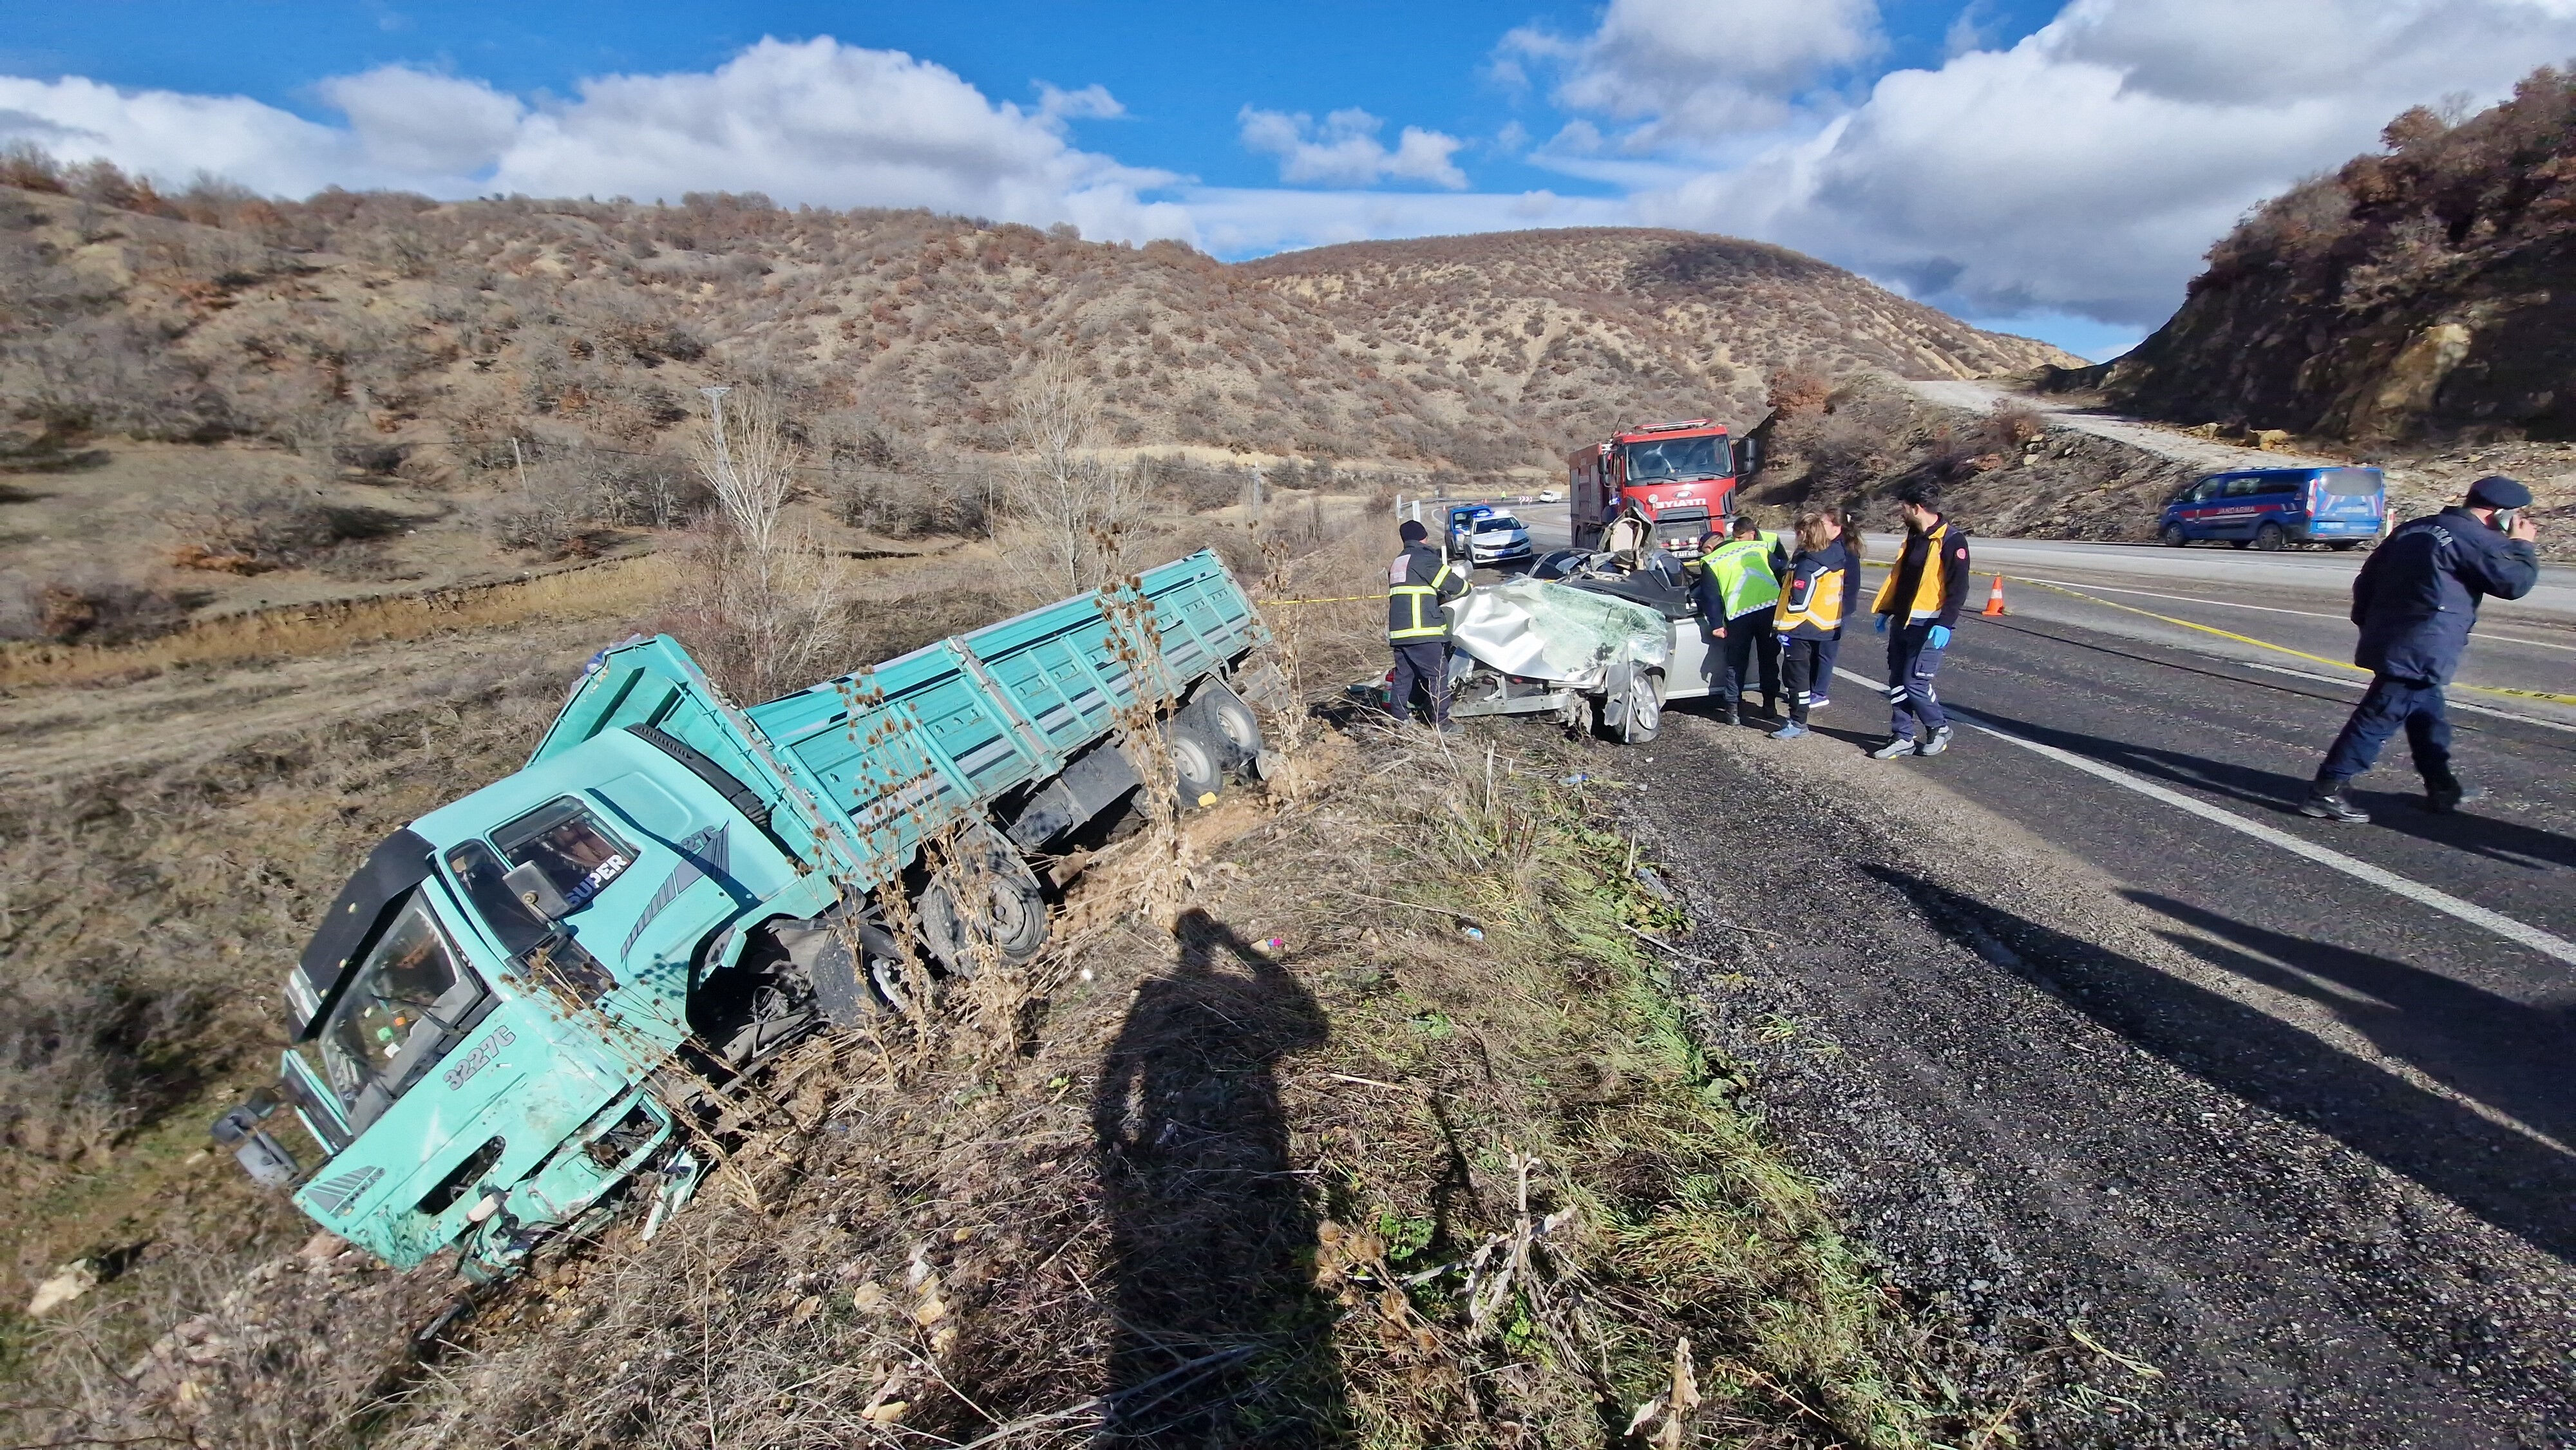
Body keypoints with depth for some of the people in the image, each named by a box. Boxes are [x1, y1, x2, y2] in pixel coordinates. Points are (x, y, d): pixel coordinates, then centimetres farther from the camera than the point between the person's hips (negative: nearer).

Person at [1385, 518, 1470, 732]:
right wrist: (1466, 587, 16)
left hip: (1398, 631, 9)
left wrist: (1441, 597, 27)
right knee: (1438, 675, -4)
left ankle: (1399, 720, 13)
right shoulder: (1425, 558, -4)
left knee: (1403, 676, 12)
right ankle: (1441, 723, -3)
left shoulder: (1397, 562, 23)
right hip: (1421, 630, -8)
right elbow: (1452, 583, -4)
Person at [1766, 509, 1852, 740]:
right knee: (1809, 672, 21)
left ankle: (1798, 723, 2)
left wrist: (1784, 628, -19)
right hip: (1824, 625, 10)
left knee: (1796, 676, -2)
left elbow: (1799, 603, -25)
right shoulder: (1837, 554, -2)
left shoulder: (1807, 565, -25)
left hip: (1801, 628, -9)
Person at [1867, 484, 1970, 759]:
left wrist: (1945, 623, -24)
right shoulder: (1913, 536, 13)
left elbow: (1958, 587, -17)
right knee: (1897, 682, 8)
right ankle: (1902, 738, 17)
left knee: (1915, 683, -6)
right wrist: (1885, 611, 19)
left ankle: (1939, 728, 18)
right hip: (1901, 623, 8)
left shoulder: (1951, 539, -13)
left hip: (1928, 628, -8)